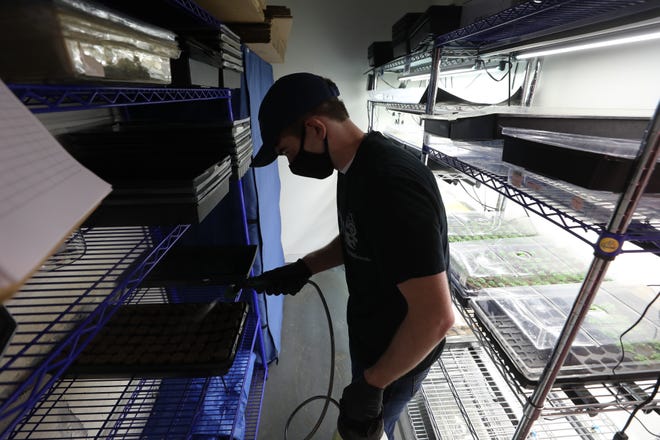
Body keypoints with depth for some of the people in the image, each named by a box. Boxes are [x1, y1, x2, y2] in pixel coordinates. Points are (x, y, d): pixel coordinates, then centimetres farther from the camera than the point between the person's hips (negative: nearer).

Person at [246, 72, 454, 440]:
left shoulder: (391, 184, -35)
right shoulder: (356, 168, -3)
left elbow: (436, 316, -32)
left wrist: (373, 382, -20)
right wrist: (303, 268, 1)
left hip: (400, 353, -8)